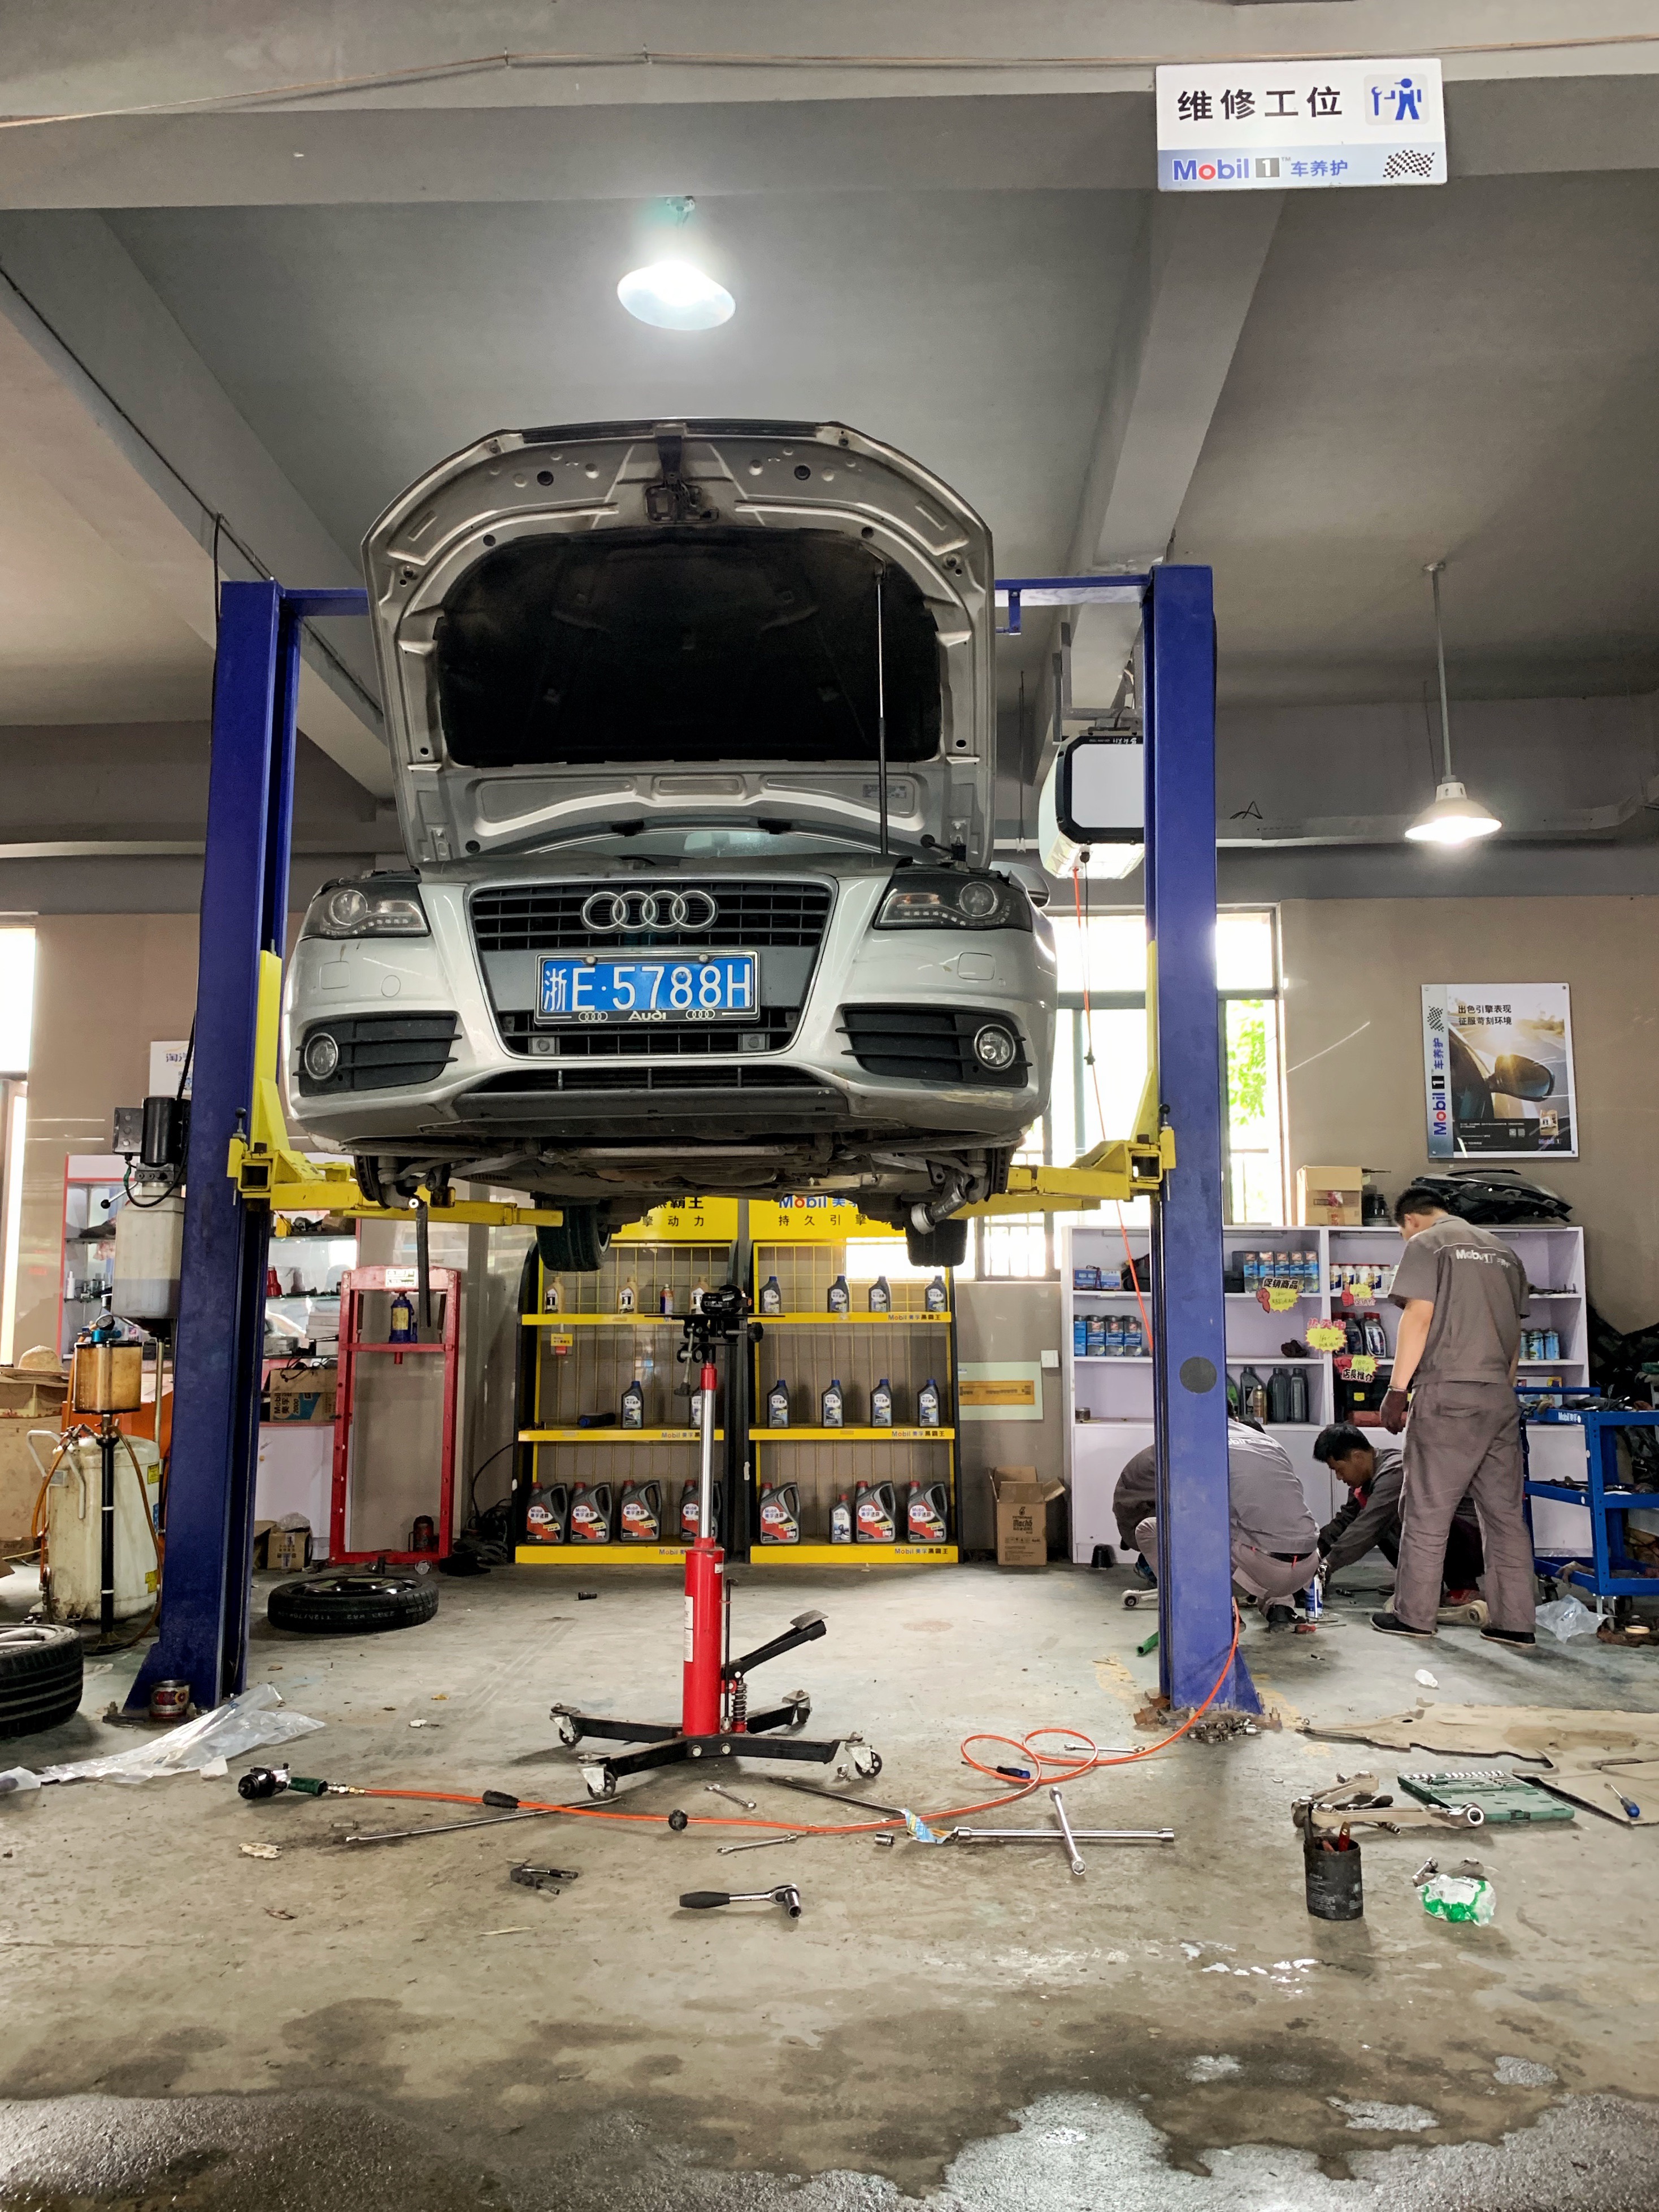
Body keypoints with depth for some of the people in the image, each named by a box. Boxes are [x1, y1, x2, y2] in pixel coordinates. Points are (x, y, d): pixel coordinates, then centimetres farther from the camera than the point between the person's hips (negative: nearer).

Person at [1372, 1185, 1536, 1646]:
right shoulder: (1503, 1251, 19)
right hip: (1501, 1398, 6)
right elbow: (1515, 1331, 18)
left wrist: (1397, 1391, -8)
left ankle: (1413, 1615, 4)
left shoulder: (1425, 1244, -1)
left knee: (1426, 1510, 0)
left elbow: (1419, 1316, -10)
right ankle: (1514, 1622, 8)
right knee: (1505, 1511, 7)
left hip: (1447, 1393, -6)